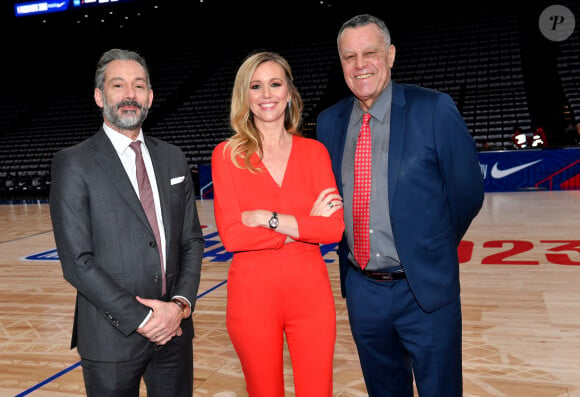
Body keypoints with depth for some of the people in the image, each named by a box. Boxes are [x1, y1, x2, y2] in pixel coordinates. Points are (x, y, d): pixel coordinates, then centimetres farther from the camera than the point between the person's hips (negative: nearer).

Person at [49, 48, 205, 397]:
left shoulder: (173, 158, 7)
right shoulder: (73, 164, -7)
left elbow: (192, 239, 7)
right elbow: (77, 262, -12)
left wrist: (181, 304, -8)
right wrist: (140, 319, -14)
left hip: (175, 328, 4)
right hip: (112, 338, -4)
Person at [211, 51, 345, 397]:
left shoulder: (314, 151, 2)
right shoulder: (227, 155, -2)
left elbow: (334, 228, -8)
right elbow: (232, 236, -12)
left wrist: (266, 218, -15)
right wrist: (305, 225, -13)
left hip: (310, 290, 2)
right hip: (252, 292, -1)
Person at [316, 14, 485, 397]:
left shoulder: (434, 110, -10)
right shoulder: (329, 121, 2)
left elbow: (468, 192, -5)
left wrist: (433, 249, 5)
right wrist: (349, 252, 8)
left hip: (425, 288, -3)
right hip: (362, 289, 4)